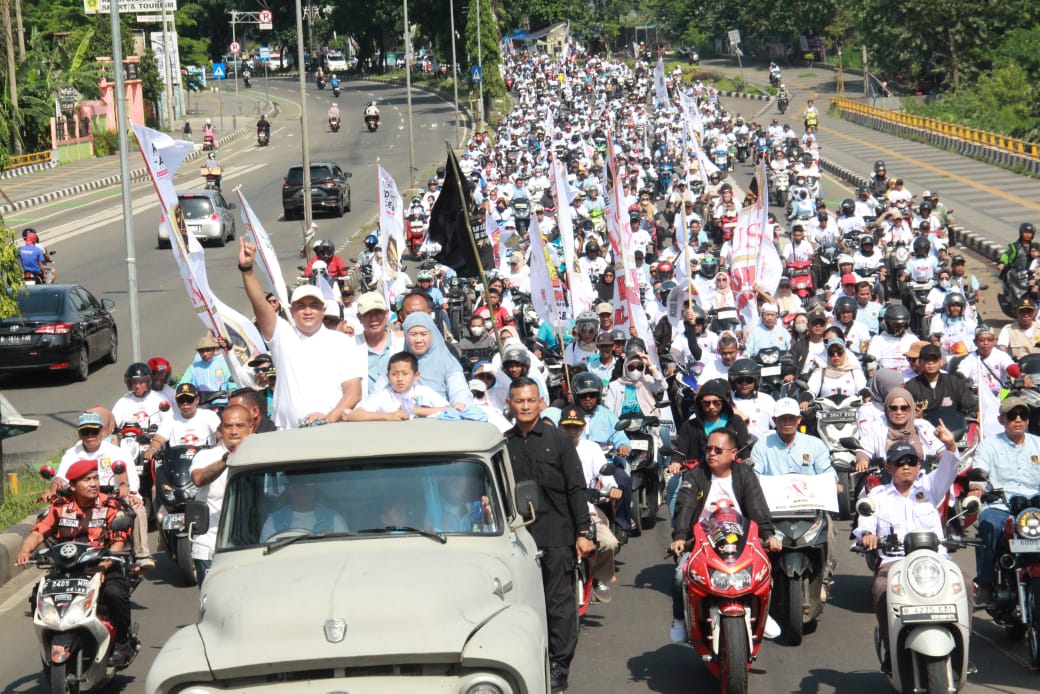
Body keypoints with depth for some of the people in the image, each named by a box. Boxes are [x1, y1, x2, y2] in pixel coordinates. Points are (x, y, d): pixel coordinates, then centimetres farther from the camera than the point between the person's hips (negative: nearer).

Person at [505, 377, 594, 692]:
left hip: (556, 536, -3)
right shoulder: (504, 444, 10)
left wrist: (583, 532, -4)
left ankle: (559, 666, 3)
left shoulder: (557, 439, 3)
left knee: (559, 603, -2)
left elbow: (576, 489, 1)